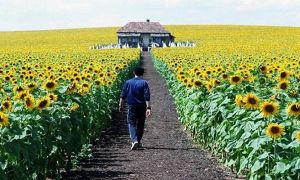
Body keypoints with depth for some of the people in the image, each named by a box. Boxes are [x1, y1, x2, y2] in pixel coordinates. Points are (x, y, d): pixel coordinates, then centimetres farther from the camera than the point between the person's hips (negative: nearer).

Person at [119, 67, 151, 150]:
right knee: (140, 124, 15)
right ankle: (138, 141, 25)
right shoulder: (144, 83, -5)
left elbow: (123, 95, 0)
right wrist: (148, 108, -14)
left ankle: (134, 141, -23)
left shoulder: (128, 82, 0)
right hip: (142, 107, 0)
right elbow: (147, 96, -12)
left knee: (132, 124, -1)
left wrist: (121, 105, 7)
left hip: (132, 106, 0)